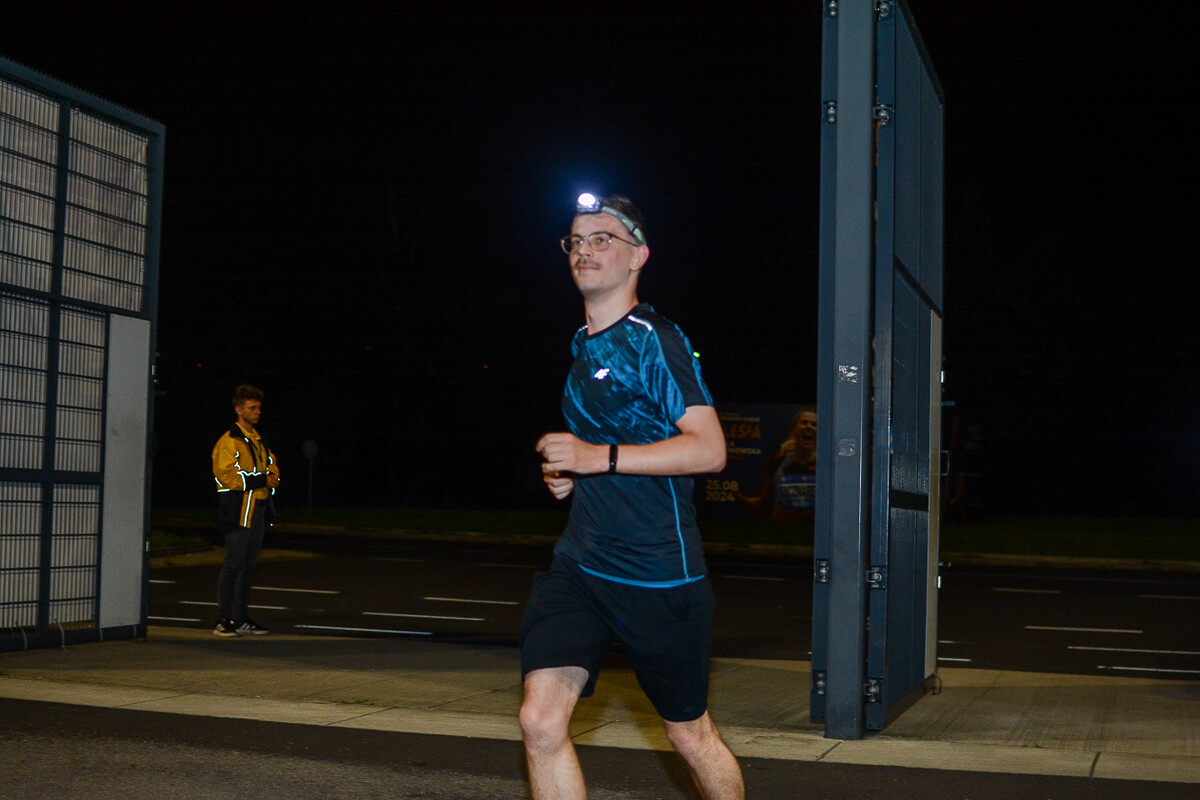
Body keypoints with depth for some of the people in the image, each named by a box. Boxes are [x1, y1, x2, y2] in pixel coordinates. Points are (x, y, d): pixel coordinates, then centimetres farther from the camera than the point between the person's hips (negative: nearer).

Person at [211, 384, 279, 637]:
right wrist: (262, 480, -17)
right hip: (238, 509, -8)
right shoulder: (229, 440, -9)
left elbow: (271, 463, 25)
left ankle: (241, 618, 17)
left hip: (258, 509, 8)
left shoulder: (258, 439, 18)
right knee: (234, 563, -8)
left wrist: (272, 477, 1)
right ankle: (223, 619, -4)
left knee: (248, 564, 11)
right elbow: (227, 474, -17)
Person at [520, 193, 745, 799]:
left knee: (691, 736, 10)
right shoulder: (580, 346, 15)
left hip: (659, 574, -6)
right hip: (579, 563, 6)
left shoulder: (654, 340, -10)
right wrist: (566, 472, 11)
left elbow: (709, 450, -19)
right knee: (540, 720, -12)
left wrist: (597, 457, -23)